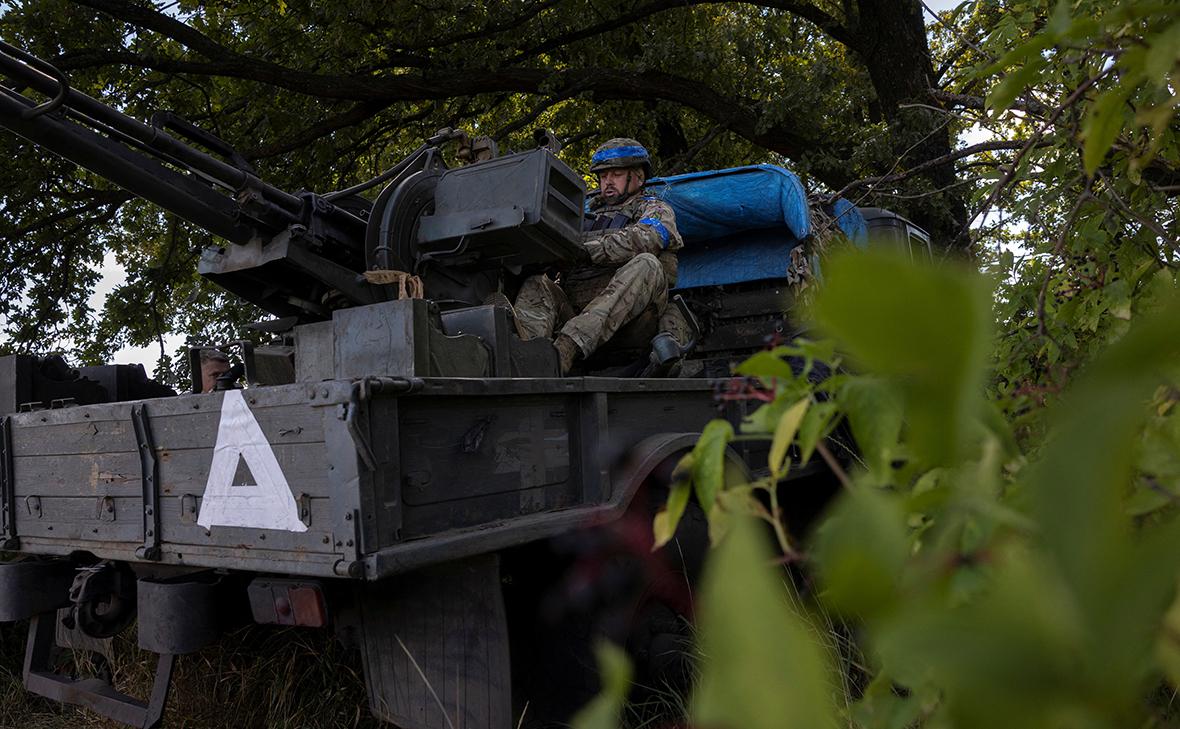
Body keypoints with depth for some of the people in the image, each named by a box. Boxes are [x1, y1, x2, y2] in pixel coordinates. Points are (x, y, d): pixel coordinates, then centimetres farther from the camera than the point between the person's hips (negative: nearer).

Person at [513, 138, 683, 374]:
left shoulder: (655, 209, 20)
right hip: (574, 307, 4)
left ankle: (566, 346, -50)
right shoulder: (589, 214, 37)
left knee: (646, 265, -32)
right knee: (535, 285, -19)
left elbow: (640, 241, -5)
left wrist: (583, 251, -12)